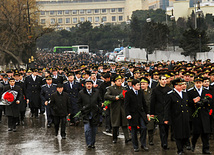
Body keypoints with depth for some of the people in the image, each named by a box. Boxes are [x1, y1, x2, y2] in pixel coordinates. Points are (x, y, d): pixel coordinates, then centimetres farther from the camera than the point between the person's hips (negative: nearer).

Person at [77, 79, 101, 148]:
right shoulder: (81, 93, 0)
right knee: (87, 129, -14)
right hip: (86, 114, -2)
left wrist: (98, 108, 5)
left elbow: (99, 101, 14)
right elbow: (79, 102, 9)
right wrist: (82, 109, 0)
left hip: (95, 114, 2)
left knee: (94, 129, 9)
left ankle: (93, 143, 22)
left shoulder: (96, 91, 4)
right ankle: (89, 144, -7)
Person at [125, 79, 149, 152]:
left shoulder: (141, 92, 8)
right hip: (133, 114, -4)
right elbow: (126, 105, -8)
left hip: (141, 113, 4)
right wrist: (128, 114, -16)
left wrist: (147, 112, 12)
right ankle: (135, 147, 15)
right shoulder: (128, 93, -7)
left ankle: (143, 144, 4)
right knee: (134, 131, 4)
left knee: (144, 128, -9)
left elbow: (144, 103, 14)